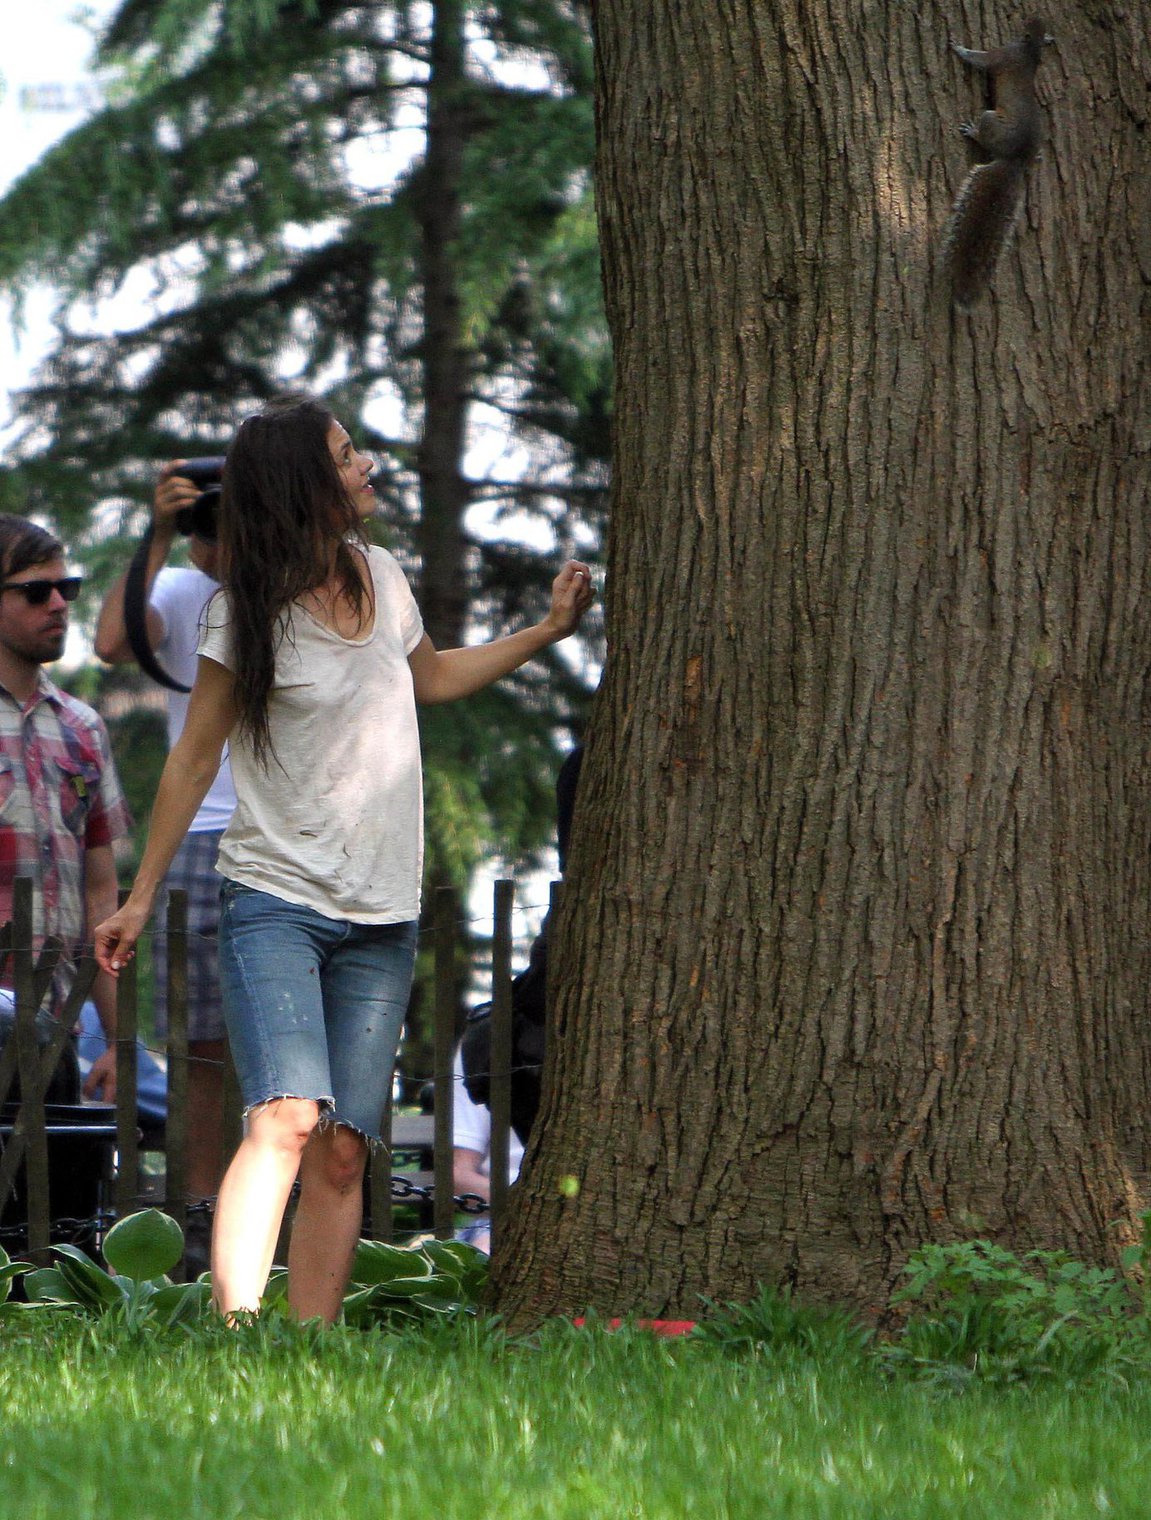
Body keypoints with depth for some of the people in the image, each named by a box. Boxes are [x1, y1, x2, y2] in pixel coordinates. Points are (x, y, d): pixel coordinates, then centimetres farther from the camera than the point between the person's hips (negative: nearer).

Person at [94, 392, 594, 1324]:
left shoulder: (380, 577, 10)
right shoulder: (250, 616, -6)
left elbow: (430, 678, 31)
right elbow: (195, 758, 2)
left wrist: (550, 630, 27)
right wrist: (142, 897, 4)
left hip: (383, 922, 5)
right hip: (277, 903, -5)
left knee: (344, 1148, -3)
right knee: (286, 1118, -22)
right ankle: (236, 1337, -27)